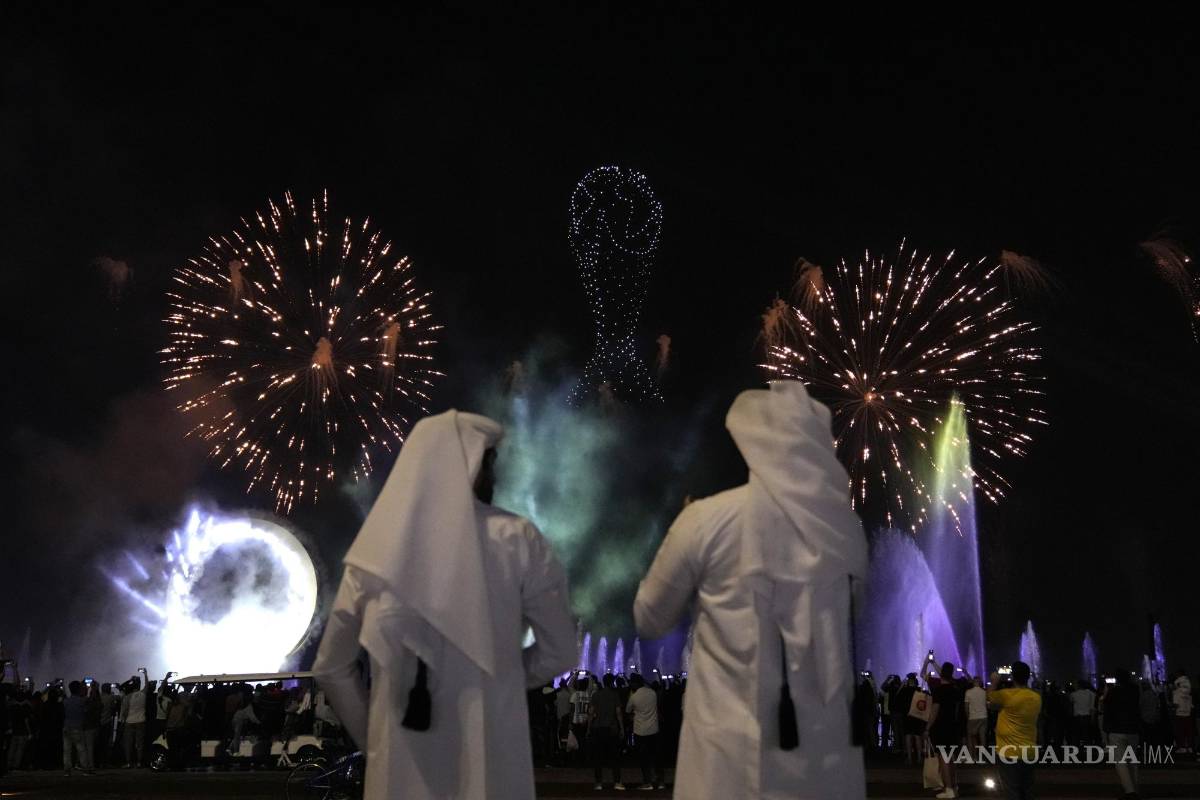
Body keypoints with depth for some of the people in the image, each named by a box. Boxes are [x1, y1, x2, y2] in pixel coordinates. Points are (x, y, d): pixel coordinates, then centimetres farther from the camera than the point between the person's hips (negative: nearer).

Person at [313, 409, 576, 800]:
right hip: (488, 758, -2)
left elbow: (331, 667, 7)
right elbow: (560, 652, 1)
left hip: (400, 765, 2)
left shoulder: (376, 548, 1)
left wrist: (374, 735, 15)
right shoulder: (516, 540, -6)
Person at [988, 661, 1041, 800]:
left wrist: (994, 682, 19)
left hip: (1010, 753, -6)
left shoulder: (1007, 695, -16)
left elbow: (990, 696, 3)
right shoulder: (1037, 698, 1)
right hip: (1030, 753, 6)